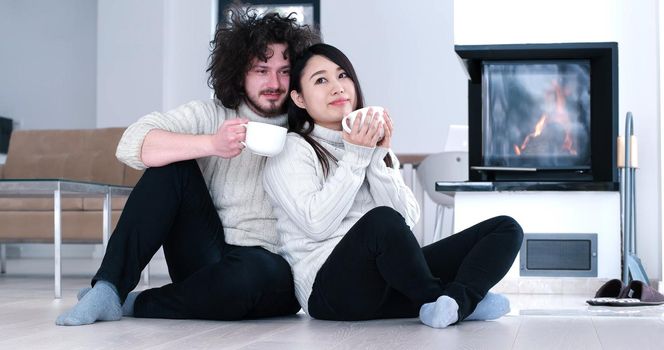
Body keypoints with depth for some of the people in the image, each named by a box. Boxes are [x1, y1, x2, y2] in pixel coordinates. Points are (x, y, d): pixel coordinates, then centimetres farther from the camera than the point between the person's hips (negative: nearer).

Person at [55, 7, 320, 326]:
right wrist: (211, 144, -27)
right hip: (208, 255, 1)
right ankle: (110, 289, -22)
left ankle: (135, 305, -15)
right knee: (172, 163, -17)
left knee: (261, 272, -37)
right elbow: (131, 144, -13)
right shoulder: (210, 115, 4)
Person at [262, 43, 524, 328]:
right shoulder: (291, 150, 3)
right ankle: (436, 299, -17)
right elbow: (318, 224, -13)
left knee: (506, 228, -7)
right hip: (330, 288, -7)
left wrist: (378, 158, -4)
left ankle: (455, 303, -34)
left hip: (390, 279, 7)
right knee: (381, 219, -39)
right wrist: (354, 158, -10)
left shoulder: (372, 143, 22)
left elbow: (407, 218, 7)